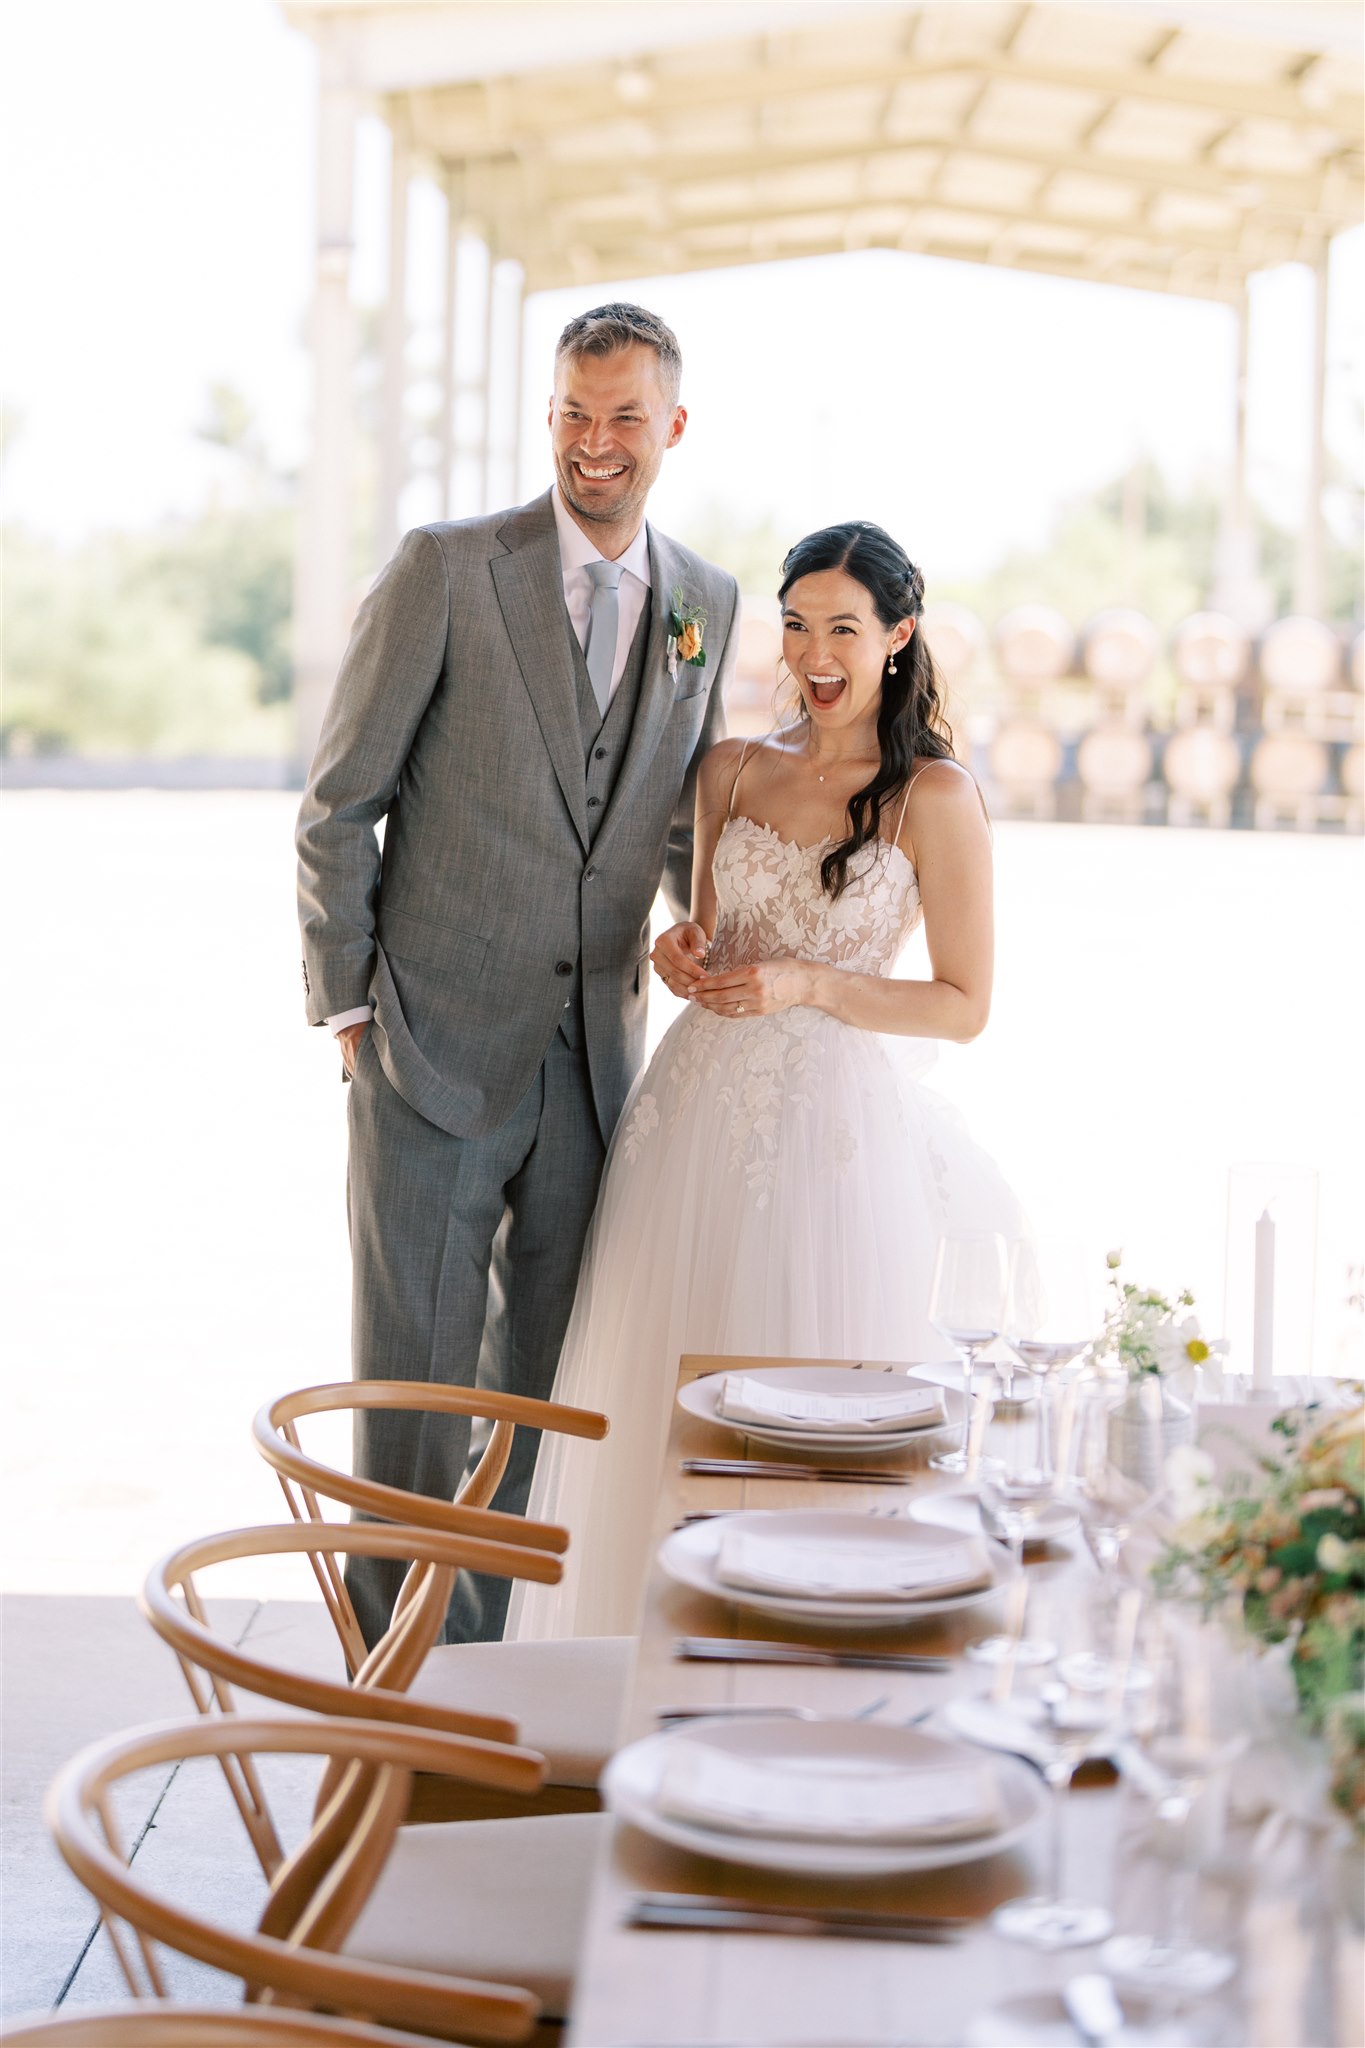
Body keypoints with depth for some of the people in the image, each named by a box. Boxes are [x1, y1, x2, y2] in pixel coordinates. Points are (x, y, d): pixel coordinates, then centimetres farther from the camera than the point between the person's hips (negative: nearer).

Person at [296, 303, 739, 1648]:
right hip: (435, 1047, -4)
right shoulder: (446, 570, -6)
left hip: (595, 1059, 4)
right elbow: (337, 808, -4)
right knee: (414, 1375, 0)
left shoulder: (710, 608, 7)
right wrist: (347, 1007, -6)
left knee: (544, 1385, 12)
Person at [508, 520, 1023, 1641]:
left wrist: (809, 984, -14)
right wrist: (685, 952, -1)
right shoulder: (735, 769, 10)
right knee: (672, 1399, 5)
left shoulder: (938, 797, -5)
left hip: (841, 1118, -4)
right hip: (704, 1110, 5)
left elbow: (964, 1005, -4)